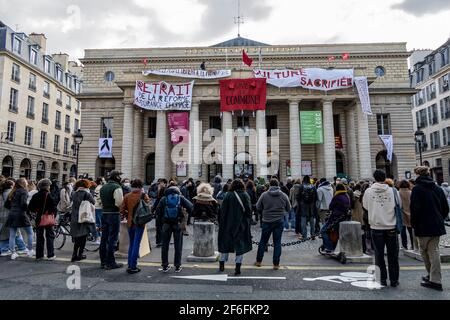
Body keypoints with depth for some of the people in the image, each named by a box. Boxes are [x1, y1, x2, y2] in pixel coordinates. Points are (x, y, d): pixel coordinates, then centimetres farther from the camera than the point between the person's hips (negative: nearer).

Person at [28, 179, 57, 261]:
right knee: (50, 236, 4)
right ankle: (50, 255, 3)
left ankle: (39, 255, 17)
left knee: (39, 237, 13)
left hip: (38, 218, 5)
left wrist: (36, 211, 18)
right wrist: (54, 214, -2)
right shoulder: (48, 195, -13)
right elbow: (54, 206, -17)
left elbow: (30, 208, 5)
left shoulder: (35, 195, 3)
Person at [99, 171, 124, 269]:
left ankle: (103, 261, 23)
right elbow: (120, 203, -20)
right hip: (114, 214, -8)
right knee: (112, 239, -2)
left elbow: (100, 201, 16)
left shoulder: (103, 187, 13)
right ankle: (110, 263, 4)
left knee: (104, 238, 13)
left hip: (104, 214, 8)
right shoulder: (117, 187, -14)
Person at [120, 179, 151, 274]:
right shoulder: (143, 196, -9)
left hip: (130, 223, 4)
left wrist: (128, 216, 12)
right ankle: (133, 267, 3)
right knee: (136, 244, 1)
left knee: (131, 244, 17)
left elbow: (122, 210, -4)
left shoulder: (127, 196, 0)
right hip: (140, 223, -4)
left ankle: (129, 265, 20)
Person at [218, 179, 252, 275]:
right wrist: (247, 222, 5)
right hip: (242, 224, 0)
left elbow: (222, 211, -4)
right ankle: (238, 267, 7)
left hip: (228, 224, 1)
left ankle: (222, 264, 23)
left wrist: (221, 223, 2)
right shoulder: (246, 195, -4)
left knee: (225, 243, 15)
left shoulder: (228, 195, -5)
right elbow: (249, 210, -5)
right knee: (240, 245, 8)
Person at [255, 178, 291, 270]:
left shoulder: (264, 195, -8)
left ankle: (259, 261, 22)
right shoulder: (284, 195, -4)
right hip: (279, 222, 1)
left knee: (263, 241, 12)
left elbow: (258, 207, 0)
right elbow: (288, 209, 5)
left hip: (267, 221, 0)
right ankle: (276, 264, 12)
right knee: (277, 242, 8)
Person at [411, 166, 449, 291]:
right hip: (437, 225, 6)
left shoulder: (417, 189, -11)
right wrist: (440, 219, 22)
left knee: (424, 251, 7)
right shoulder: (438, 188, 8)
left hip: (423, 226, -6)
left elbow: (415, 208, -15)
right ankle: (435, 279, 13)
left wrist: (413, 223, -4)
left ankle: (433, 277, 15)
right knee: (434, 251, 9)